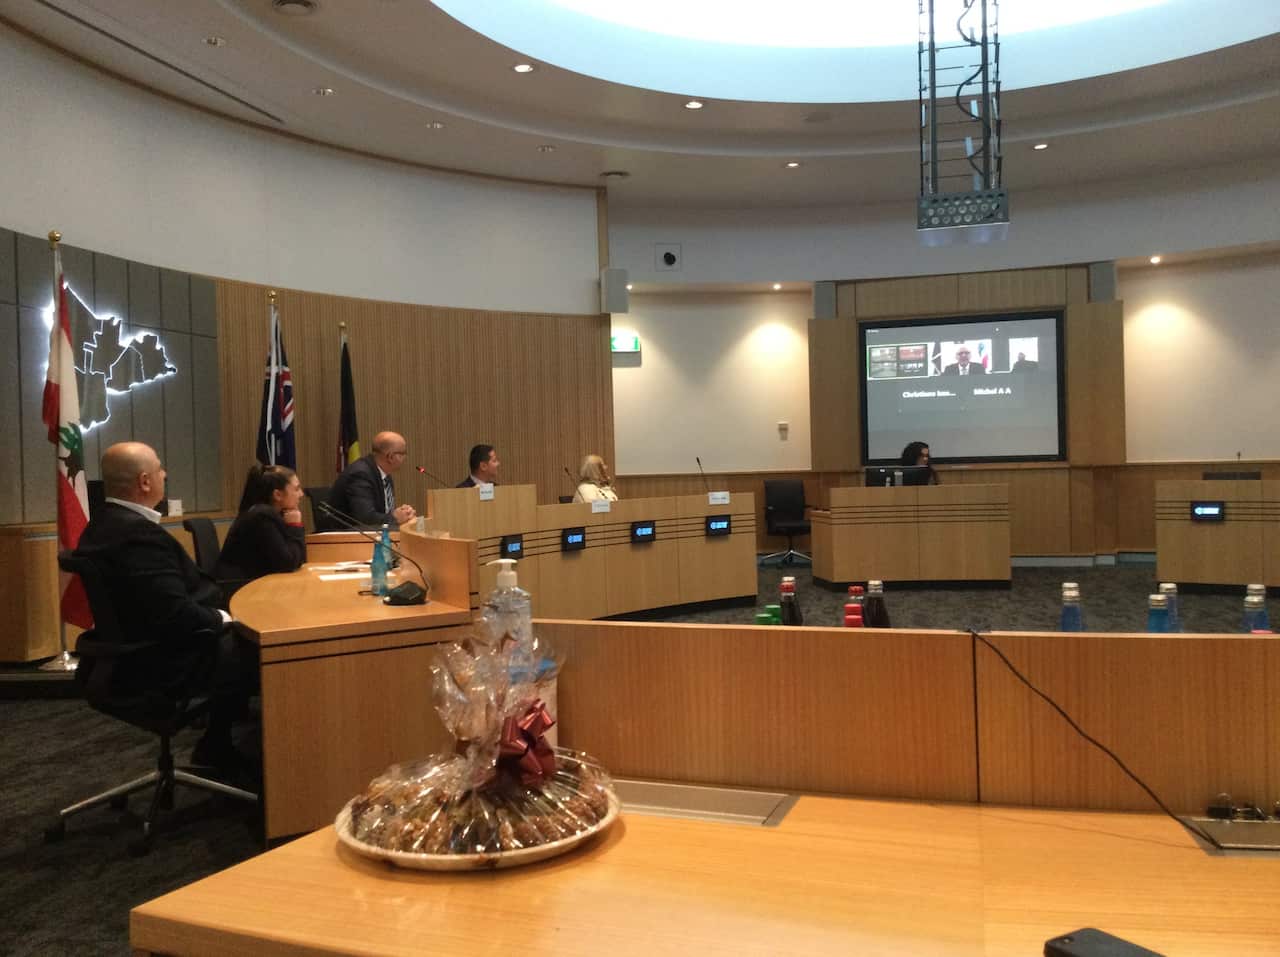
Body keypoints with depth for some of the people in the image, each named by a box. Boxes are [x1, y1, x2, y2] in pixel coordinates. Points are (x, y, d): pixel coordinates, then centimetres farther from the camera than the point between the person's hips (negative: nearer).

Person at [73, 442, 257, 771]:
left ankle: (219, 744, 23)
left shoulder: (107, 522, 5)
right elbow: (177, 616, -30)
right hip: (159, 664, -10)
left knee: (239, 640, 17)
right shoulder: (138, 533, -26)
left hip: (136, 649, 10)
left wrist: (217, 613, 3)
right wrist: (222, 618, -12)